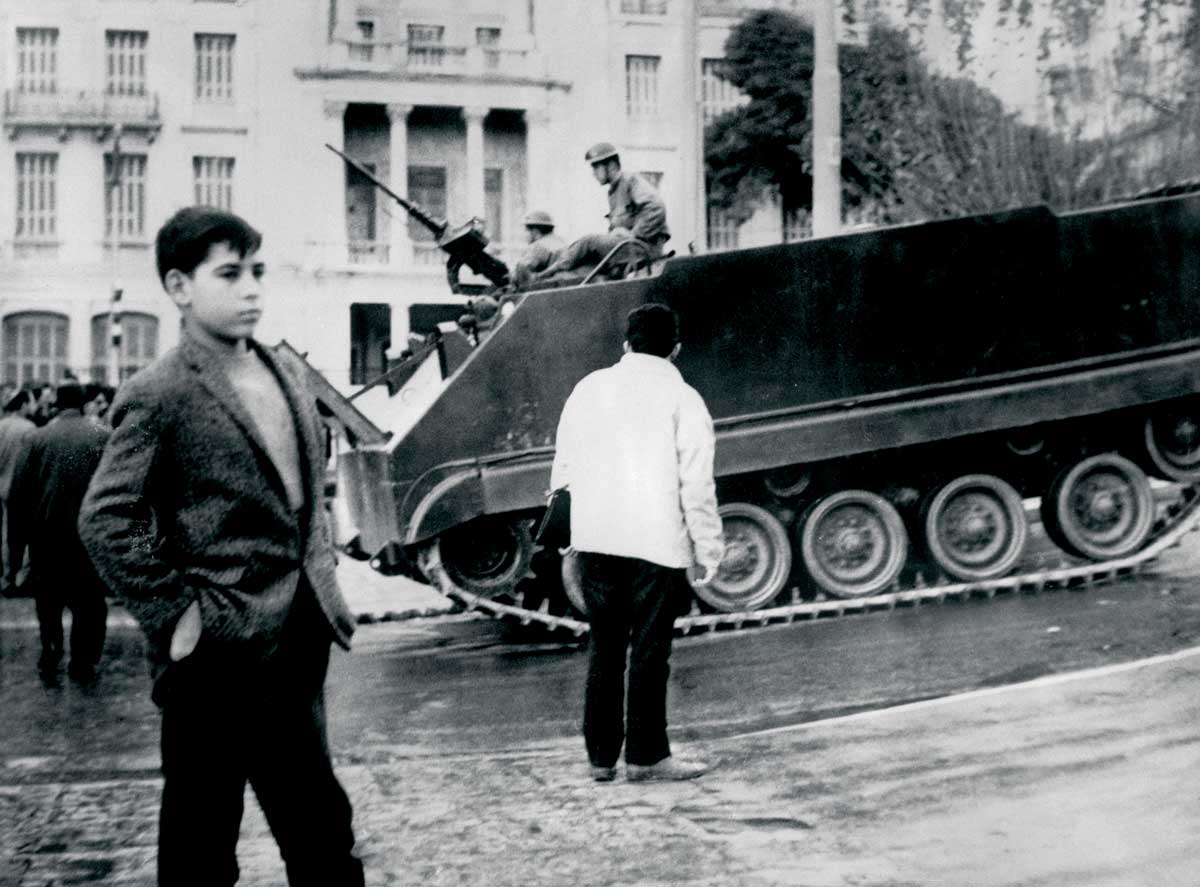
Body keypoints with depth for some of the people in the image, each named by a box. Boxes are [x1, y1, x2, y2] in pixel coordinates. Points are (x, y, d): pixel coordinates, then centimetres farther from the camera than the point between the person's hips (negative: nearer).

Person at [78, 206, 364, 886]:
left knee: (320, 828, 17)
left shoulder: (288, 373, 10)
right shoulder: (159, 396, -12)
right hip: (221, 653, -7)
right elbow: (106, 521, -17)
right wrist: (176, 613, -17)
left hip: (299, 637, 7)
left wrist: (322, 574, 12)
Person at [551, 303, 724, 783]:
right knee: (648, 649, 3)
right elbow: (697, 485, -6)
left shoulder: (589, 388, 10)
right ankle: (646, 756, 8)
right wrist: (707, 551, 1)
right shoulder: (682, 399, -3)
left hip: (595, 540, 4)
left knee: (604, 646, 11)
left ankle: (600, 756, 15)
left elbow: (563, 469, 13)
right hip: (657, 543, -4)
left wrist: (570, 540, 20)